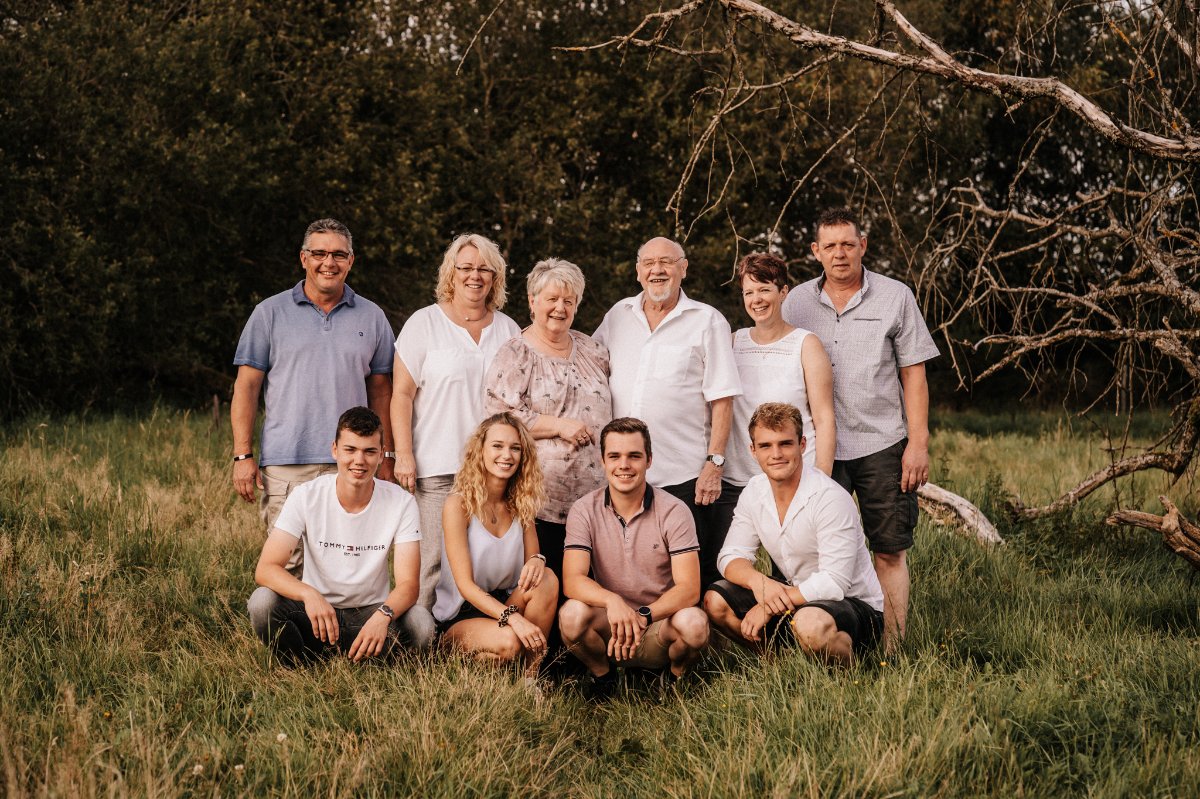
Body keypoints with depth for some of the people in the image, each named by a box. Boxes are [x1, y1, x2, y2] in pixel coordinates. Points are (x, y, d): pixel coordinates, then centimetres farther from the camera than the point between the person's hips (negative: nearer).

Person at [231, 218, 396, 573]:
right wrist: (243, 455, -3)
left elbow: (380, 390, 14)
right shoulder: (271, 313, 6)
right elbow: (247, 386, 5)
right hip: (285, 463, -1)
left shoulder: (372, 317, 12)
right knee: (286, 564, -5)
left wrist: (385, 456, 8)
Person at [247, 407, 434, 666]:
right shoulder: (306, 496, -11)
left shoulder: (401, 503, -10)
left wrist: (383, 615, -39)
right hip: (316, 608, 0)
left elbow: (408, 584, -15)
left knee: (421, 622, -30)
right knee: (262, 601, -30)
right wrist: (309, 594, -40)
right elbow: (265, 569, -19)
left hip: (370, 613, 0)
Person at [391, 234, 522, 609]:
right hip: (438, 466, -3)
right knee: (434, 560, -7)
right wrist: (404, 455, -8)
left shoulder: (508, 329, 15)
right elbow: (402, 394, 0)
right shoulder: (424, 323, 5)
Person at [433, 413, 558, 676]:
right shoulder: (459, 504, -12)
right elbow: (465, 584, -17)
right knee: (508, 641, -35)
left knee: (547, 579, -24)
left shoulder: (521, 504, 4)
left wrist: (537, 561, -23)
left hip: (506, 603, 5)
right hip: (460, 616, -5)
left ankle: (532, 671, -15)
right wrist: (512, 617, -31)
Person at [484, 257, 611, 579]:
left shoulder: (592, 350, 16)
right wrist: (558, 425, -13)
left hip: (593, 495, 5)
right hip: (540, 503, -5)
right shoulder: (515, 355, 0)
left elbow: (608, 408, 26)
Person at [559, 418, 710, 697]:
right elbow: (572, 580, -16)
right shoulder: (584, 511, -4)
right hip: (608, 624, 1)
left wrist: (643, 616, -35)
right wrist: (612, 601, -38)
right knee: (572, 614, -30)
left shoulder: (674, 512, -7)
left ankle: (678, 675, 1)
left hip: (660, 625, -1)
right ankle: (601, 674, 1)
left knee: (694, 623, -33)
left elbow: (688, 589, -16)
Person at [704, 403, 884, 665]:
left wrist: (770, 607, -24)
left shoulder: (830, 499, -22)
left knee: (810, 622, -39)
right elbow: (731, 557, 0)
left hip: (857, 605, -6)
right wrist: (757, 581, -23)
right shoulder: (754, 491, -1)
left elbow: (834, 583, -26)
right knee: (715, 601, -9)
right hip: (797, 596, 7)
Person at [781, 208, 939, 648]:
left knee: (890, 552, -1)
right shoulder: (796, 303, 6)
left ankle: (891, 652, 5)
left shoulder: (895, 297, 2)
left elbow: (914, 375, 2)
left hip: (882, 444, -1)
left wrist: (917, 443, -5)